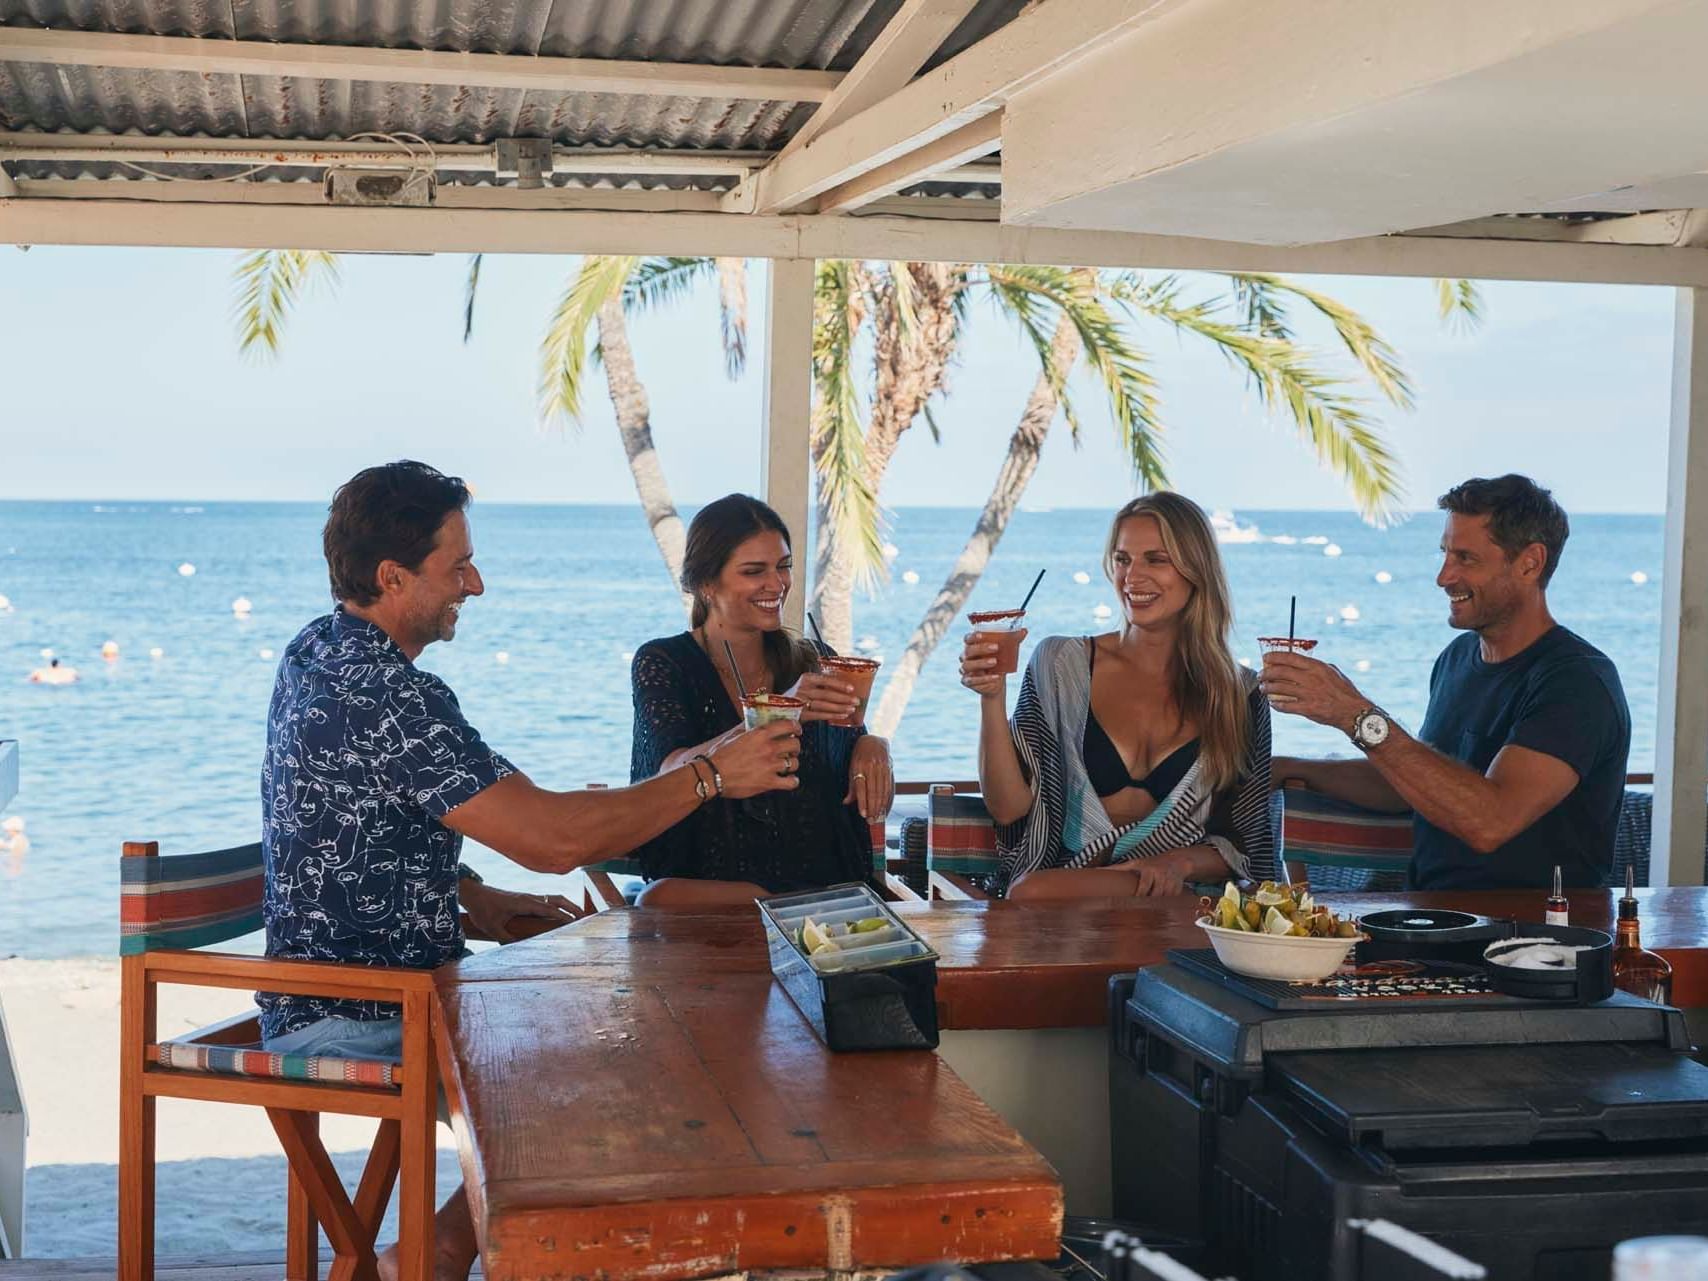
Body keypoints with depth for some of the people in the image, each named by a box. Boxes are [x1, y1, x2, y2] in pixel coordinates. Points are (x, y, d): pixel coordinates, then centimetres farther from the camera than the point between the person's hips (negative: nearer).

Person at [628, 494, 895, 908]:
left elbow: (874, 806, 19)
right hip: (706, 880, 1)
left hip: (824, 885, -1)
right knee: (661, 900, -35)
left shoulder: (815, 663, 12)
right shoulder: (663, 663, 3)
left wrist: (874, 748, -6)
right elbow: (672, 778, -16)